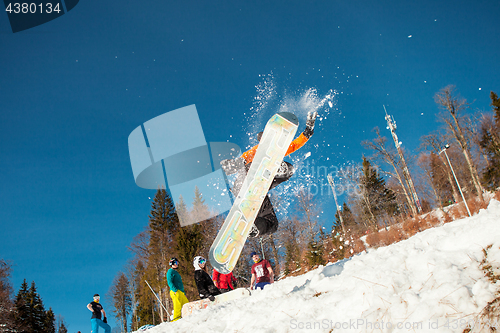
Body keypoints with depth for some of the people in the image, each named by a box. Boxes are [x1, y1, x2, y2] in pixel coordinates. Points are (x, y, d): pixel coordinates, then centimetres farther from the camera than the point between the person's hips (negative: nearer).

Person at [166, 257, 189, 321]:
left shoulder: (176, 272, 28)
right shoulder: (170, 271, 0)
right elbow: (169, 282, -13)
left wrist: (184, 293, 26)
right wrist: (175, 290, -24)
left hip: (181, 292, 9)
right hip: (175, 292, -9)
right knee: (178, 306, -15)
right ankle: (176, 319, -16)